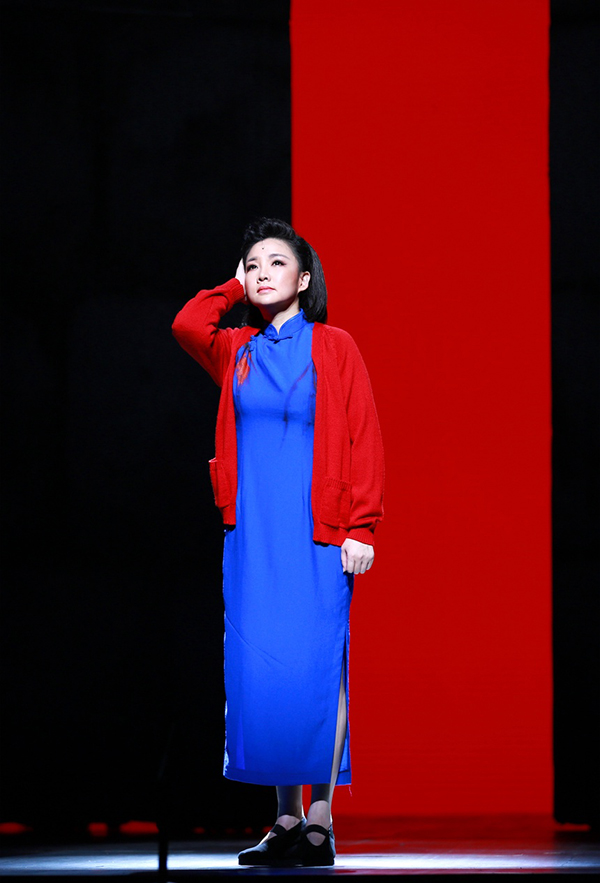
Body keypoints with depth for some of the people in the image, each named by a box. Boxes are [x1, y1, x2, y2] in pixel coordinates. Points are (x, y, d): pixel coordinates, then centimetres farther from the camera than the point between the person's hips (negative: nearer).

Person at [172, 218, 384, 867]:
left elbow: (364, 440, -2)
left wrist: (361, 528, -10)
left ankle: (320, 824, -3)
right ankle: (286, 821, 7)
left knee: (314, 668, -6)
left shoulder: (333, 347, 2)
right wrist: (234, 289, 8)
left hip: (317, 534, -4)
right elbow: (187, 325, -6)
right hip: (252, 533, 4)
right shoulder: (237, 350, 13)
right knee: (258, 670, 1)